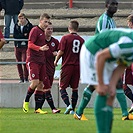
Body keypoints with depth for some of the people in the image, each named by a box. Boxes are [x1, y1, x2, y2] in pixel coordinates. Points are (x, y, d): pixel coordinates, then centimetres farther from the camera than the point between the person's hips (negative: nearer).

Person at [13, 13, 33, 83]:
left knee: (25, 62, -11)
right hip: (17, 46, 4)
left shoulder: (29, 25, -1)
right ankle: (21, 78, 13)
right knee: (18, 63, 4)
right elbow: (14, 35, -2)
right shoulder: (16, 25, 8)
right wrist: (23, 35, -14)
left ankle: (26, 78, -2)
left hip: (26, 46, -4)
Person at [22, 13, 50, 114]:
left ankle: (37, 108, 5)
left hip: (41, 61, 8)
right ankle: (26, 101, 5)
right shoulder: (35, 30, -6)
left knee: (41, 84, 3)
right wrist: (40, 48, -29)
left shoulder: (43, 32, 18)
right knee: (35, 82, -17)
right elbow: (30, 44, -15)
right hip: (33, 60, -8)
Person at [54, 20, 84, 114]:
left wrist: (56, 61, 8)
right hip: (77, 66, 4)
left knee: (62, 87, 3)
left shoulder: (65, 38, -6)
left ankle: (68, 105, -17)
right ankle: (73, 109, 7)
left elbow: (61, 52, -8)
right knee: (75, 88, 10)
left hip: (67, 65, -4)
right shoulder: (81, 40, 6)